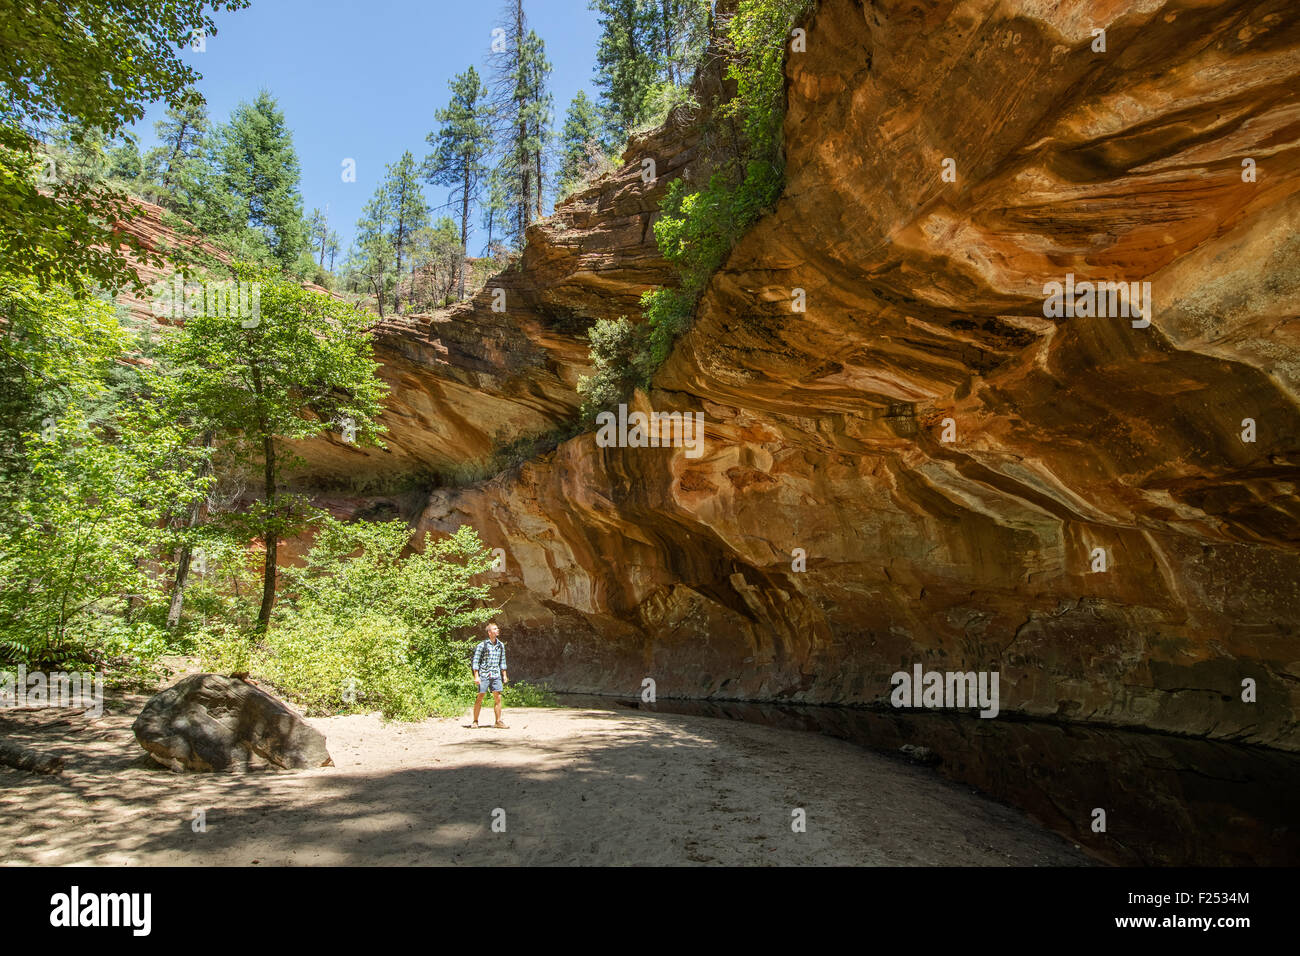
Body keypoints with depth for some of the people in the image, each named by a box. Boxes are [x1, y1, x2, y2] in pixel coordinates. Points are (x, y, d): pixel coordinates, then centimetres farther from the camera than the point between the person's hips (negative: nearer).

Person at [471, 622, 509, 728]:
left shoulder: (501, 645, 11)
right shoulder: (482, 645, -5)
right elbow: (476, 661, -4)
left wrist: (504, 675, 15)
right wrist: (476, 676, -10)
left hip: (496, 676, 4)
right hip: (484, 675, -4)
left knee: (498, 698, 0)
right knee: (480, 698, -1)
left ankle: (498, 722, 5)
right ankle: (475, 721, 8)